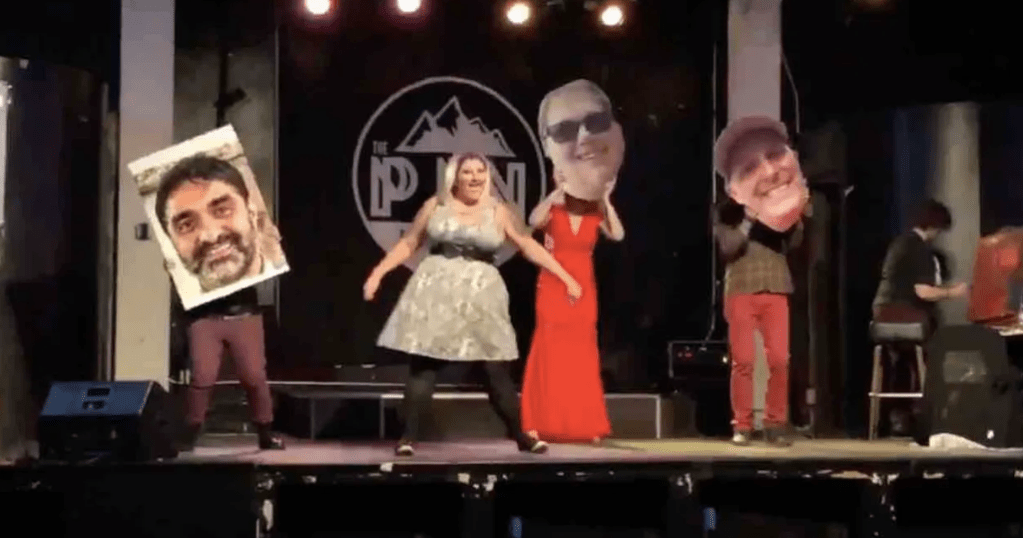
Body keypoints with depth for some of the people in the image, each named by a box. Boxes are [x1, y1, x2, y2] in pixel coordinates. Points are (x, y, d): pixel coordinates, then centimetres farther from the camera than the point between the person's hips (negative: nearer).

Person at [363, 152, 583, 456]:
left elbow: (529, 246, 7)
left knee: (496, 370, 0)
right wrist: (378, 273, 5)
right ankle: (409, 437, 0)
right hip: (436, 292, 0)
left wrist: (566, 277, 3)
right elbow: (408, 244, 13)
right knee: (423, 365, -5)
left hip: (480, 295, 0)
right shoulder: (435, 206, 7)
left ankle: (520, 436, 12)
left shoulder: (498, 212, 6)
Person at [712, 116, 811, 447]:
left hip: (776, 291, 2)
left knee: (780, 360, -3)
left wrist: (797, 214, -8)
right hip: (741, 291, -2)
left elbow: (793, 243, 4)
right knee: (743, 361, -3)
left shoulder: (779, 204, 8)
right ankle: (742, 426, 4)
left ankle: (775, 423, 6)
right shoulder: (727, 211, 1)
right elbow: (727, 246, -12)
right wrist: (750, 218, -18)